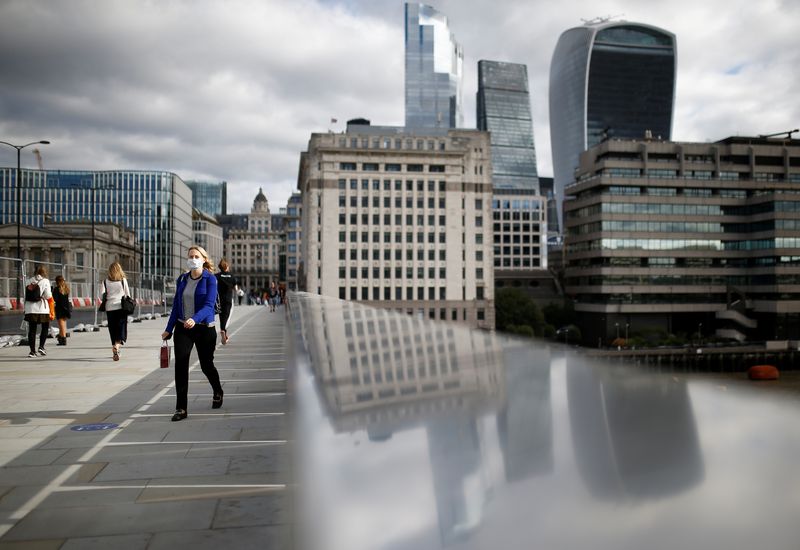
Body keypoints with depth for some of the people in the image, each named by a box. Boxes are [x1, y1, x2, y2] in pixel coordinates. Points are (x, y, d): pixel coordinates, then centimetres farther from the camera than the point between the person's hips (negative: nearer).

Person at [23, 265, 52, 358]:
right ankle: (41, 347, -3)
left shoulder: (29, 281, 9)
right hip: (42, 308, -4)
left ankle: (32, 351, 4)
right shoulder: (45, 281, -4)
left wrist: (25, 308, 18)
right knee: (45, 328, 10)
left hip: (30, 309, 4)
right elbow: (48, 295, -7)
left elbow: (26, 295, 9)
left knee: (32, 329, 5)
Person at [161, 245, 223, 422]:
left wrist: (194, 319, -36)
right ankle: (181, 408, -3)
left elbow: (209, 305, -19)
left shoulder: (210, 279, -8)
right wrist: (168, 329, 12)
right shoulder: (181, 280, 7)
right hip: (182, 328, 3)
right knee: (180, 366, -9)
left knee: (206, 365, 10)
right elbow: (176, 306, 12)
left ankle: (218, 392, 41)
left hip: (204, 328, -3)